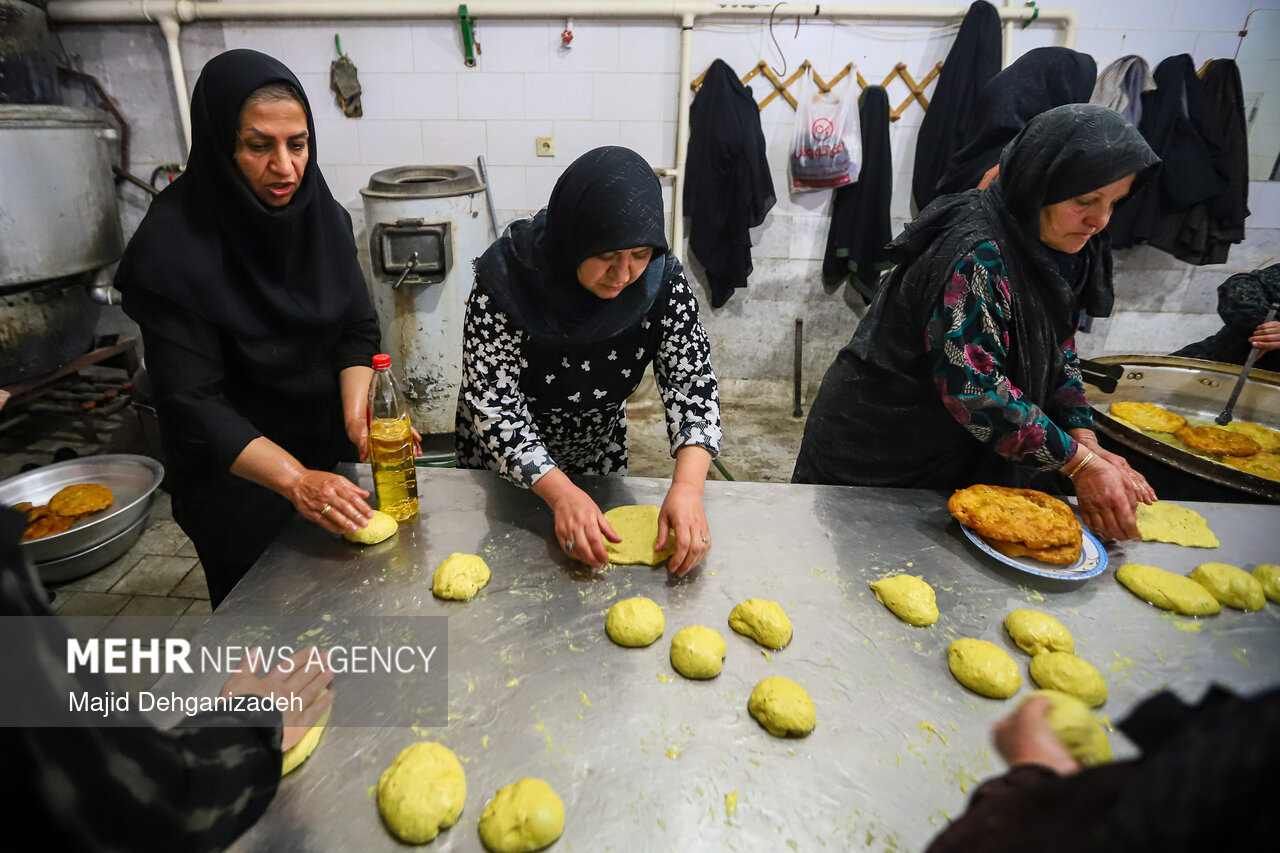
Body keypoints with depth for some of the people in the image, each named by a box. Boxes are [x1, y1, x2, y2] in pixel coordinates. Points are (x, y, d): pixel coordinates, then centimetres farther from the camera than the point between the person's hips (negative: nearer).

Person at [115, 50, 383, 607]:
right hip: (236, 481, -4)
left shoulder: (323, 216, -6)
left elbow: (357, 329, -4)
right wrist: (294, 479, -34)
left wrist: (356, 414, -22)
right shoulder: (175, 244, -22)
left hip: (329, 455, 5)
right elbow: (191, 400, -24)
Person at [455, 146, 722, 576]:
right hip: (502, 457, -2)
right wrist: (561, 492, -43)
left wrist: (687, 486, -40)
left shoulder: (663, 281, -24)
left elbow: (692, 384, -23)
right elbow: (491, 403, -31)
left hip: (600, 452, 3)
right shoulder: (506, 278, -32)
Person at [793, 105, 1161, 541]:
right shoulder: (975, 254, -27)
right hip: (882, 458, -8)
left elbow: (1059, 353, 8)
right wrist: (1080, 463, -23)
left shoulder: (1061, 250, 2)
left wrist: (1088, 444, -6)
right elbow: (973, 389, -30)